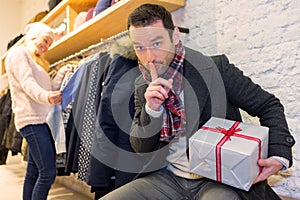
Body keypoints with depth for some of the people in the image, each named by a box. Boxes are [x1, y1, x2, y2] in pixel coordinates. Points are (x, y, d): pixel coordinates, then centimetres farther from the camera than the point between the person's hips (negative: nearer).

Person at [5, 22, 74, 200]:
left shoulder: (36, 61, 26)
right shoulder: (18, 53, 0)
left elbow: (50, 89, 21)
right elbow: (27, 83, -18)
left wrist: (61, 74, 10)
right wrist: (46, 97, -35)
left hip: (40, 119, 9)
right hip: (31, 118, -9)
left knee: (33, 172, 12)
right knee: (48, 172, -14)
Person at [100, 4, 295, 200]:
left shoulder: (216, 68, -9)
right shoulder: (143, 87, 3)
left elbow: (269, 106, -2)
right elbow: (141, 148, 3)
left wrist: (279, 155, -18)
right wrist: (151, 109, -16)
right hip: (169, 177, 4)